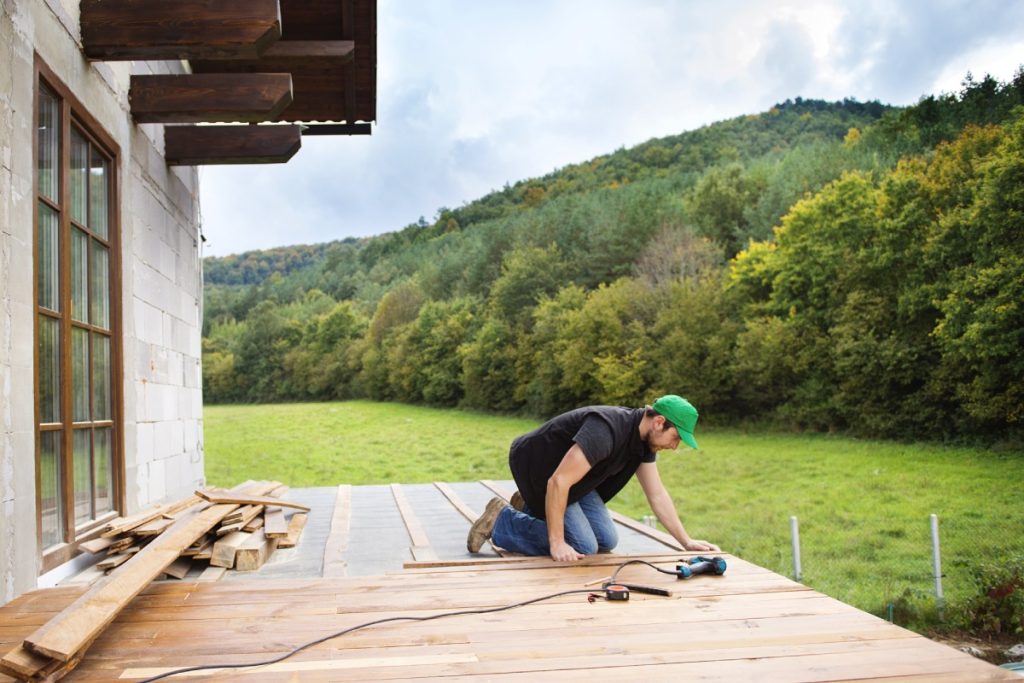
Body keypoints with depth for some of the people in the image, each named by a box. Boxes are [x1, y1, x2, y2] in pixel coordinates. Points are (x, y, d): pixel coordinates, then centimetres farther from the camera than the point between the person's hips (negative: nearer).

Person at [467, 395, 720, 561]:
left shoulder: (645, 439, -5)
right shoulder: (606, 431, -35)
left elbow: (657, 495, 4)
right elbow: (558, 482, -37)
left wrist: (687, 541, -1)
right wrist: (556, 544, -33)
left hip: (572, 476, 9)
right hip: (537, 468, -9)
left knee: (606, 541, 4)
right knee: (583, 547, -15)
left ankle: (532, 509, 19)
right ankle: (501, 520, -4)